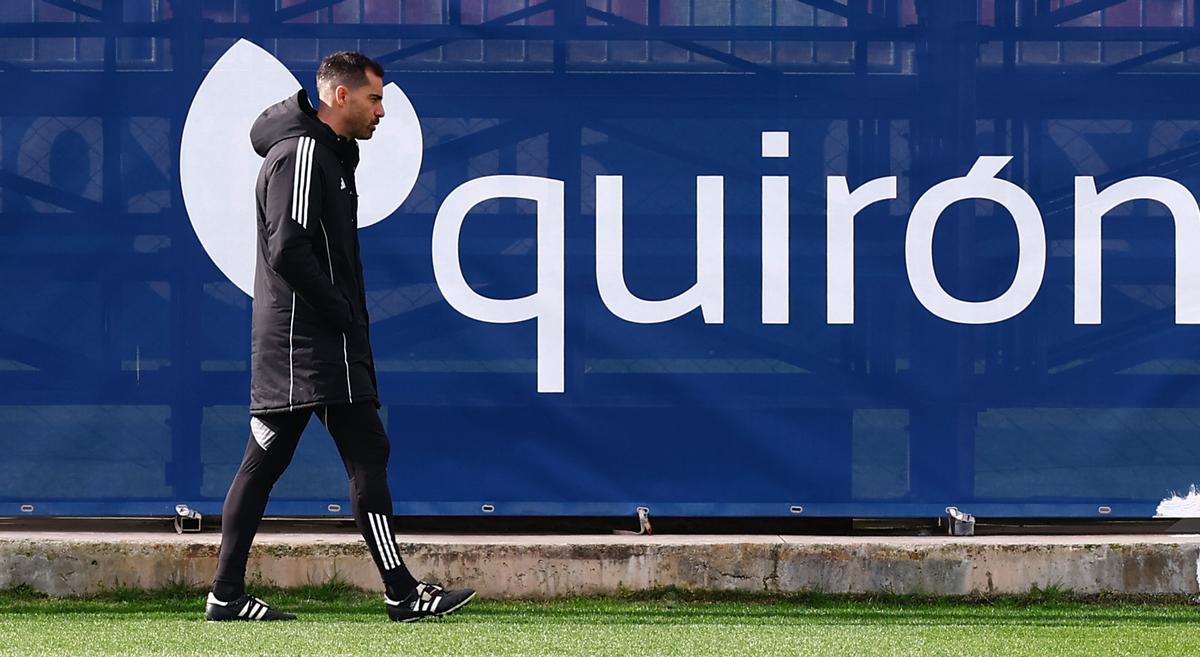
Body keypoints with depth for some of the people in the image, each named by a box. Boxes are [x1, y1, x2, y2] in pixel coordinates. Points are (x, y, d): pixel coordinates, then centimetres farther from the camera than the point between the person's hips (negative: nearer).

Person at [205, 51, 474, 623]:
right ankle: (401, 592, -9)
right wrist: (346, 318, -16)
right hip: (314, 343, -10)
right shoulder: (302, 153, -12)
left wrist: (353, 325, 14)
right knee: (367, 453, -9)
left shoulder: (328, 154, 20)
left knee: (264, 462, 8)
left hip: (286, 341, 10)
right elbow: (289, 252, -21)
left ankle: (227, 595, 8)